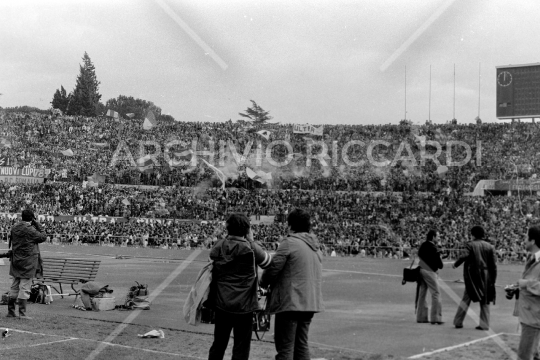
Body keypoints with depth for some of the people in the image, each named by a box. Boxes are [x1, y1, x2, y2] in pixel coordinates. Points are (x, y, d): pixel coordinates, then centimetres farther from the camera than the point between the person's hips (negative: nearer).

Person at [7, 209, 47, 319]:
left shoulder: (14, 228, 4)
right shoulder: (30, 230, -17)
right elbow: (43, 237, -7)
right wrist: (37, 225, -2)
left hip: (16, 261, 7)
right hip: (28, 263, -7)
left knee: (14, 287, 14)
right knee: (24, 288, -3)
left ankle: (10, 311, 19)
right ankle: (22, 313, -2)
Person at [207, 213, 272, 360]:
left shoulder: (218, 246, 0)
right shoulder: (250, 248, -12)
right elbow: (268, 263, 1)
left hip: (221, 304, 4)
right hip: (243, 305, -4)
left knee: (218, 344, 17)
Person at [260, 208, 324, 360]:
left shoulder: (289, 243, -12)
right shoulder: (315, 246, 13)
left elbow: (273, 268, -14)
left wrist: (263, 283, 6)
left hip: (291, 301, -8)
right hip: (310, 302, 8)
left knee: (285, 347, -3)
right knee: (301, 345, 16)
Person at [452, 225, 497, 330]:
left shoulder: (470, 245, -6)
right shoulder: (489, 246, 4)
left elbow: (463, 256, -21)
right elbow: (493, 264, 2)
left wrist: (455, 264, -3)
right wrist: (493, 280, 6)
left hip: (472, 275, -2)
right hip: (486, 276, 2)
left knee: (466, 298, 7)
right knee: (484, 301, 10)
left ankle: (458, 322, 8)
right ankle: (484, 324, 9)